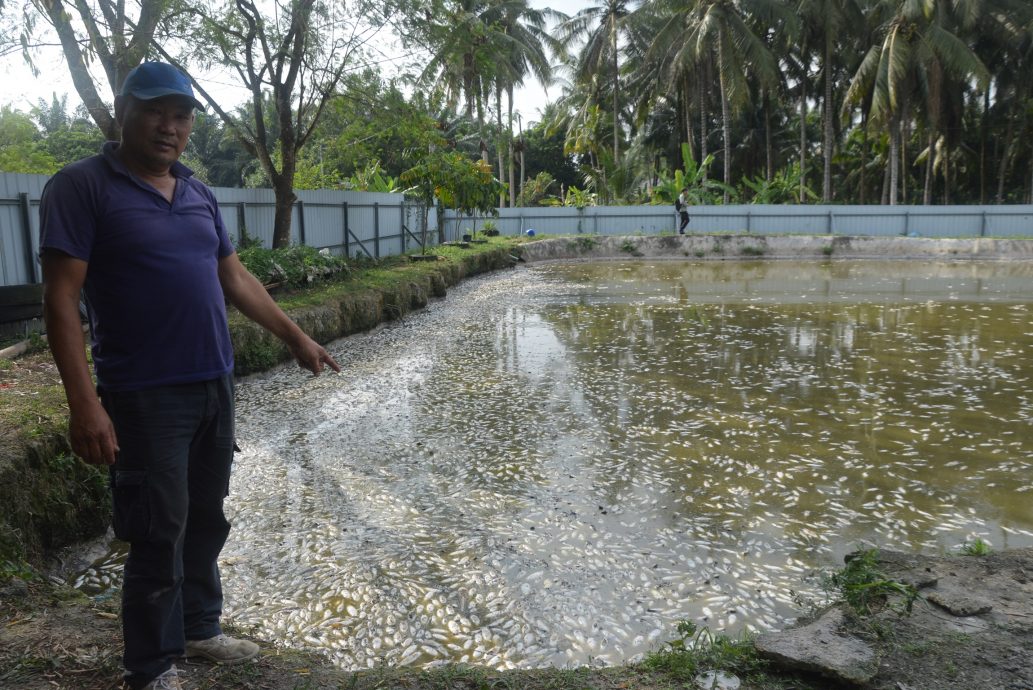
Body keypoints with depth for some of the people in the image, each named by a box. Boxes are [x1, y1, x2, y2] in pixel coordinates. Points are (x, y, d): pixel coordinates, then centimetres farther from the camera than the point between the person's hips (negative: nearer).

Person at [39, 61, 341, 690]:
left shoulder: (199, 195, 12)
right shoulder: (82, 187, -7)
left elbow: (235, 277, 18)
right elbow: (61, 300, -12)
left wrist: (297, 337, 17)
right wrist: (84, 402, -19)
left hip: (216, 386, 6)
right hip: (146, 396, -6)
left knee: (206, 522, 16)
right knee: (159, 537, 2)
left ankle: (199, 628, 35)